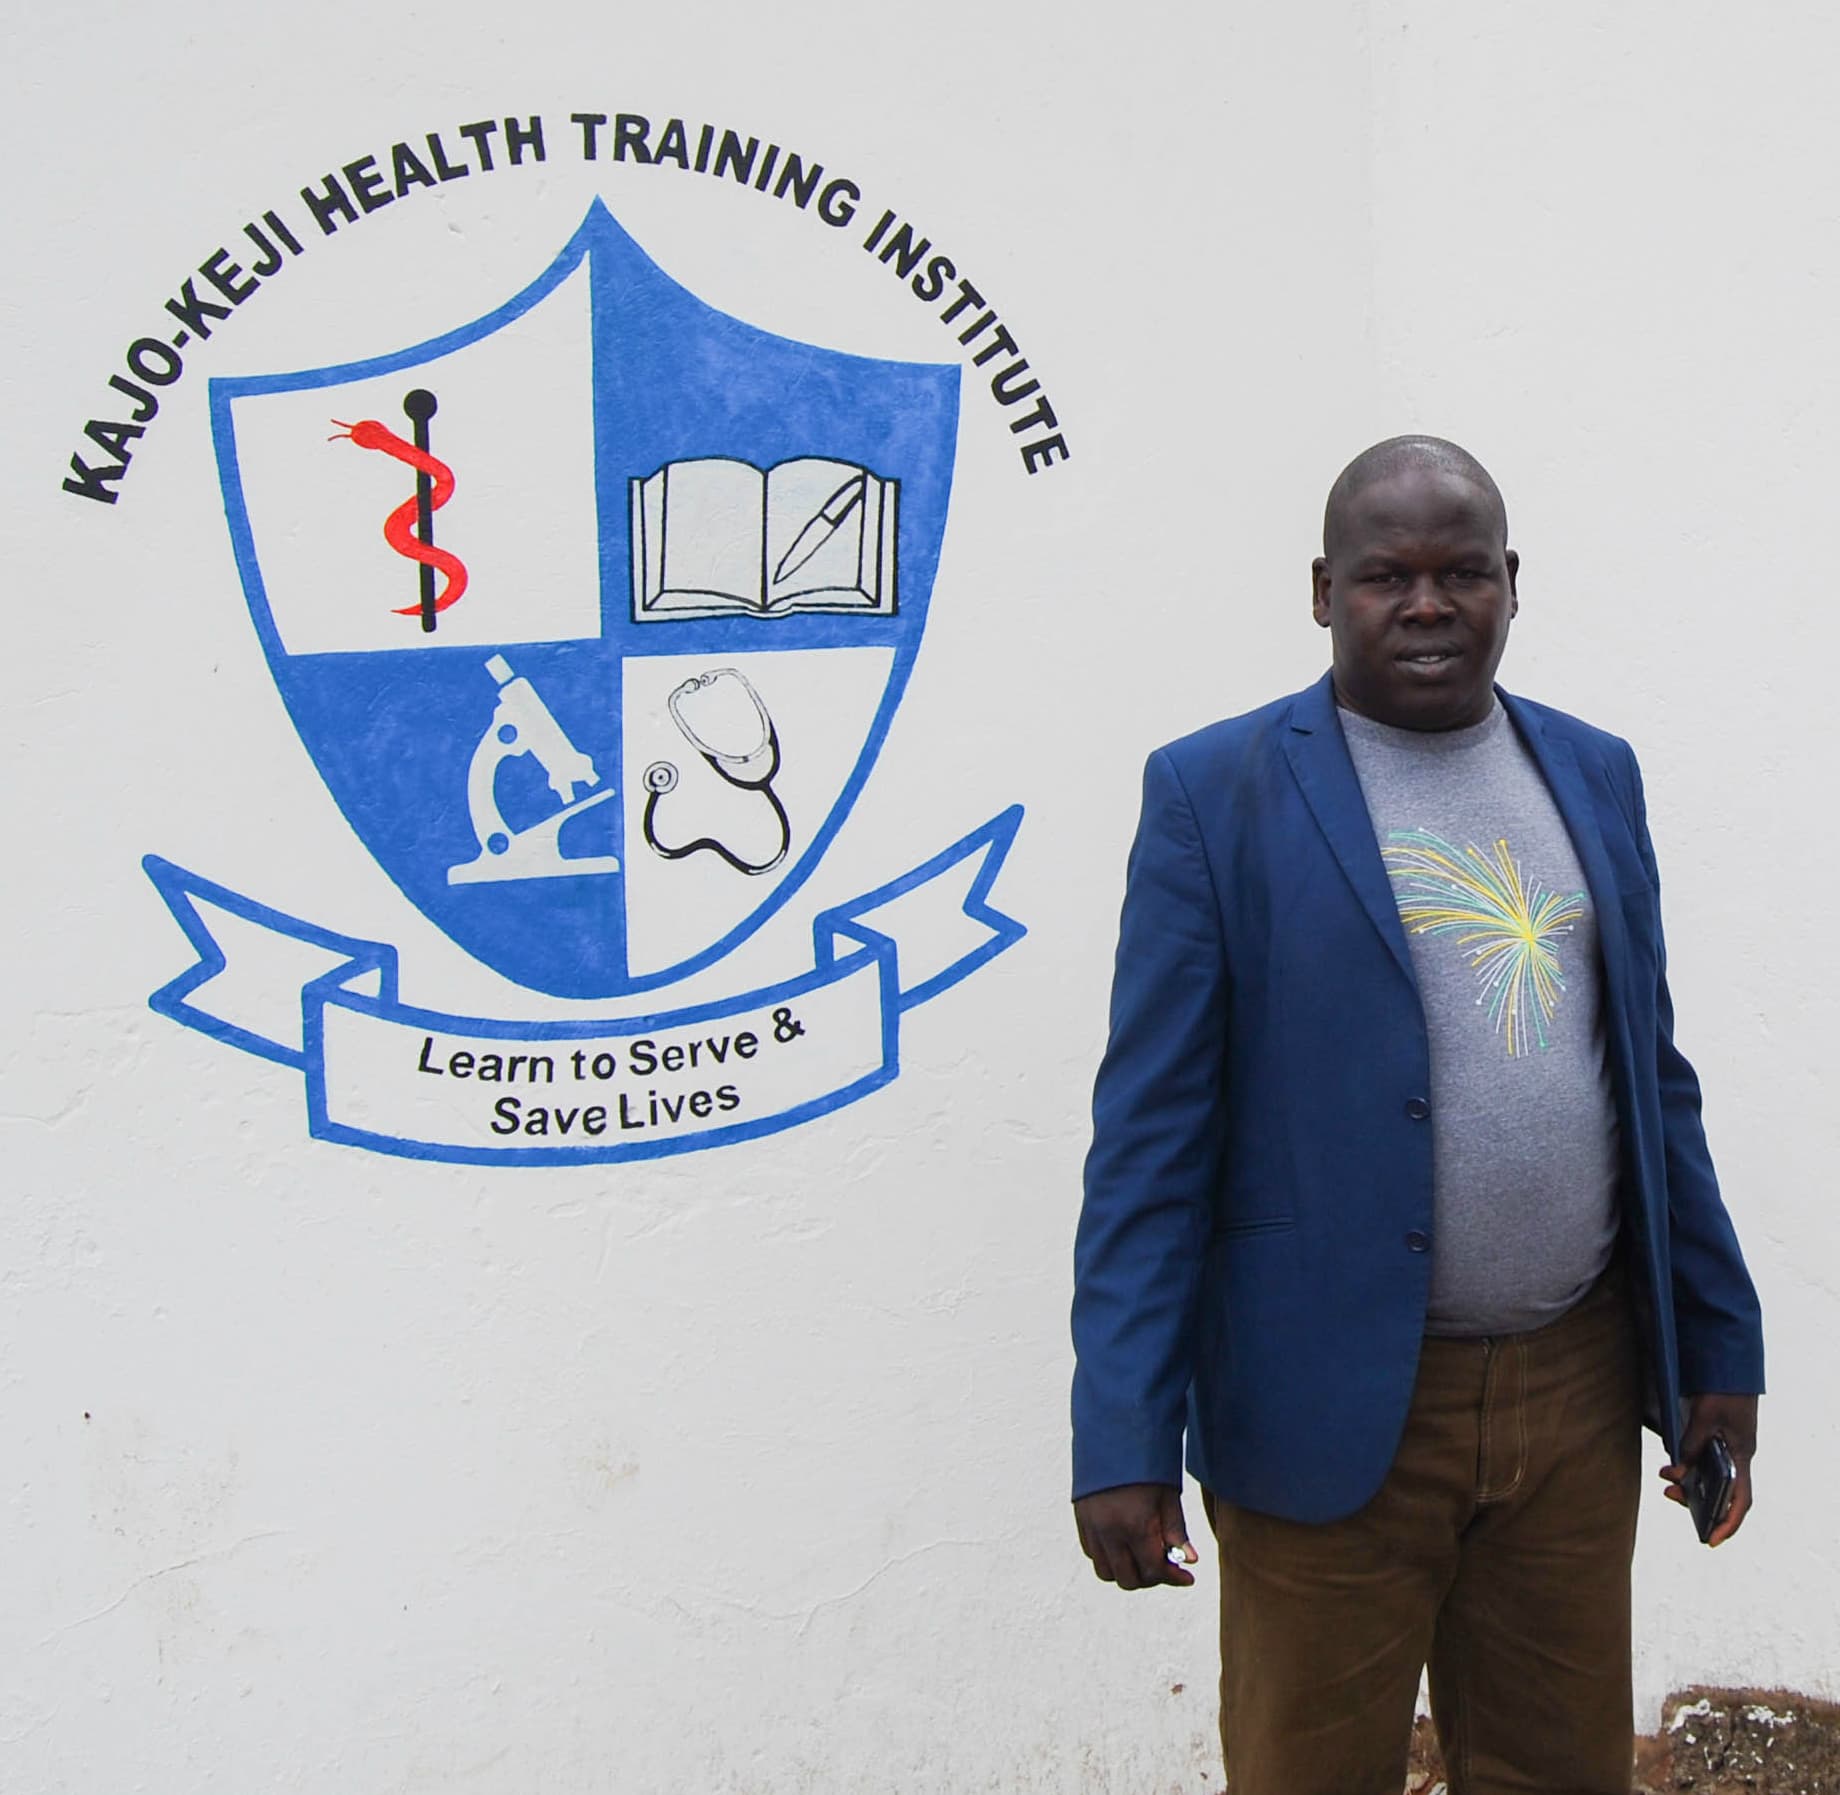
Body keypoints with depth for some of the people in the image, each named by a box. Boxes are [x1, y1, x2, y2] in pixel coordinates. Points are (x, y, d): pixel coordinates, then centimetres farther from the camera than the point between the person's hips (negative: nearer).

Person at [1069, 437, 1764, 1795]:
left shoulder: (1596, 773, 10)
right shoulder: (1216, 791, -5)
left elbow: (1652, 1073, 15)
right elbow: (1151, 1134, -8)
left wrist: (1720, 1341, 12)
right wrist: (1125, 1441, -13)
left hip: (1578, 1391, 5)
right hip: (1333, 1413, -4)